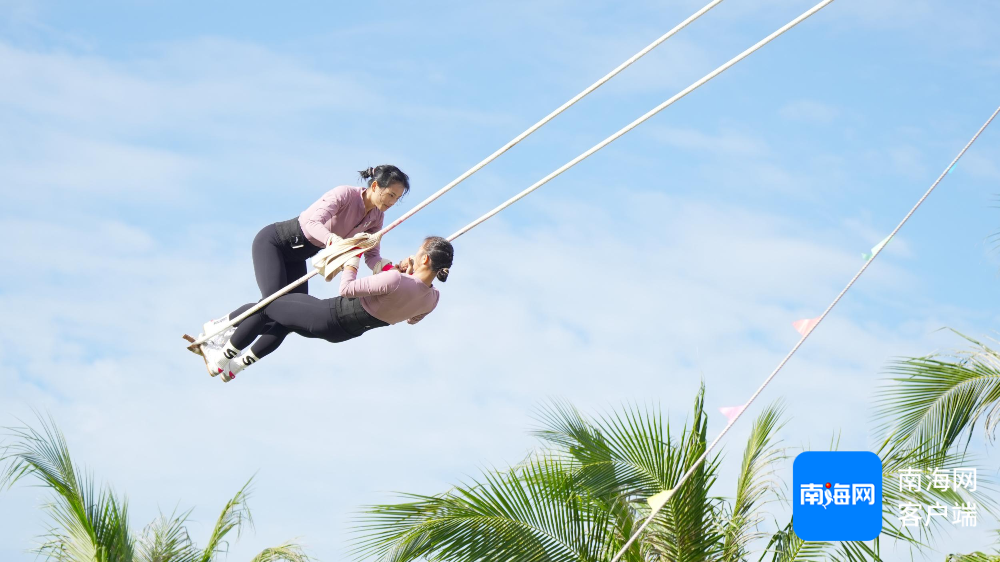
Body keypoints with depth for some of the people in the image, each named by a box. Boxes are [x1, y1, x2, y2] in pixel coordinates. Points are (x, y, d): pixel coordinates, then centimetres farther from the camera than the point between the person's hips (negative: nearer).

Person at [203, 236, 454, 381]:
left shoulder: (395, 280, -36)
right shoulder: (433, 298, -13)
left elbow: (346, 289, -28)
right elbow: (412, 318, 10)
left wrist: (354, 254, -14)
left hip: (330, 317, -8)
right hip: (346, 331, 8)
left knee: (264, 307, 10)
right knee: (294, 302, 31)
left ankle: (220, 360, 29)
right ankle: (237, 364, 39)